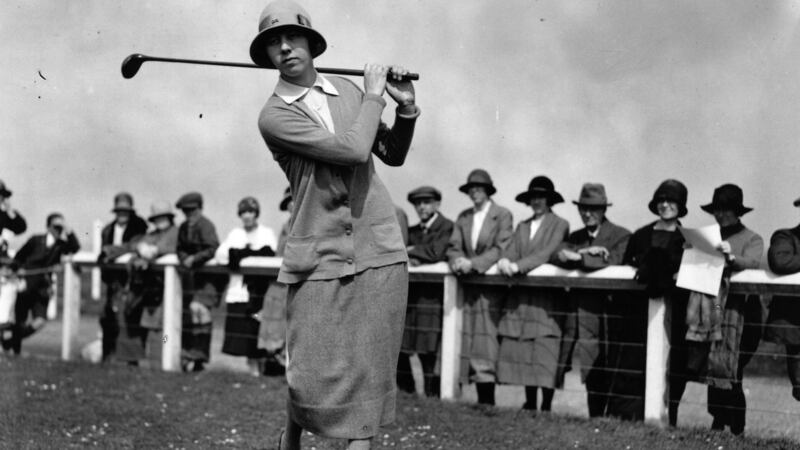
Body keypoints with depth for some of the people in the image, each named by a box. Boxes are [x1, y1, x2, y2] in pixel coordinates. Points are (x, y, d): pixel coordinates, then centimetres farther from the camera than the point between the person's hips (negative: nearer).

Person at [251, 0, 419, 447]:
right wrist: (375, 95, -4)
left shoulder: (347, 89, 11)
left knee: (368, 371, 2)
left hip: (379, 249, 4)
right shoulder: (274, 115, -6)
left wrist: (406, 107, 5)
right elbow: (353, 150, -17)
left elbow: (392, 155, 19)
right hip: (319, 256, -4)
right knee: (314, 377, -2)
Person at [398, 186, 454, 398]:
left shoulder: (447, 227, -1)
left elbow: (437, 253, -16)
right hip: (409, 295, 6)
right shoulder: (413, 231, 20)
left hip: (431, 295, -6)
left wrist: (412, 251, -3)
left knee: (428, 352, -8)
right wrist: (407, 258, -10)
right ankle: (406, 392, 16)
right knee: (399, 348, 4)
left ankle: (432, 395, 0)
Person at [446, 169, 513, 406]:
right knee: (471, 342, 1)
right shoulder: (463, 217, 16)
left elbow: (501, 249, -9)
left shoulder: (503, 215, 0)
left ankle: (488, 400, -8)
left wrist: (472, 263, -18)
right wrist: (458, 261, -12)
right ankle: (481, 399, 5)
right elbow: (454, 247, 11)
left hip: (491, 286, -5)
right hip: (469, 288, 5)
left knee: (487, 340, -9)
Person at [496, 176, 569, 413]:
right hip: (521, 297, 5)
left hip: (547, 297, -5)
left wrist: (518, 266, -20)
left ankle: (546, 407, -6)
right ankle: (529, 404, 9)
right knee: (522, 351, 2)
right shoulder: (522, 227, 20)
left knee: (545, 352, -9)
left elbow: (547, 253, -10)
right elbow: (511, 251, 10)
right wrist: (504, 261, -14)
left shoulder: (559, 225, 3)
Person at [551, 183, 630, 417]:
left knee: (598, 375, -2)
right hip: (576, 310, 4)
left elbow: (611, 262, -15)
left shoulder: (621, 236, 1)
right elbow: (556, 255, 2)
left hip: (601, 313, -4)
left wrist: (576, 257, -12)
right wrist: (584, 252, -12)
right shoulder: (575, 237, 19)